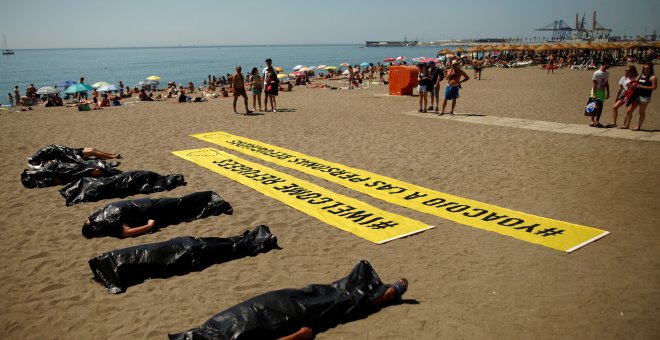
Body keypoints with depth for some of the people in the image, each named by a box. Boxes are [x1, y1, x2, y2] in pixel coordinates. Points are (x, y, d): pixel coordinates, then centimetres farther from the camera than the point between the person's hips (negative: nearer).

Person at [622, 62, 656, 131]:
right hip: (636, 96, 7)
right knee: (629, 111, 4)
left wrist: (642, 87, -17)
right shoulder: (640, 76, 15)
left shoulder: (652, 77, -5)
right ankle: (627, 125, 13)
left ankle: (638, 126, 6)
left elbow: (654, 87, -13)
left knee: (642, 112, 1)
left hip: (645, 97, -7)